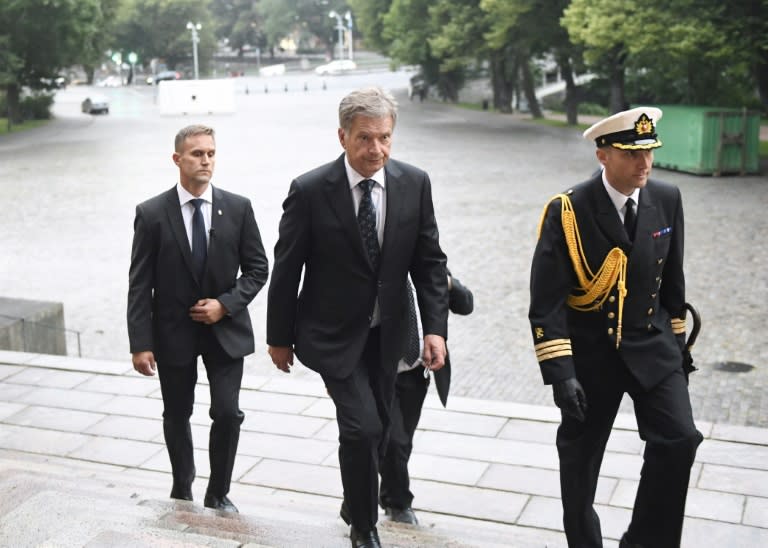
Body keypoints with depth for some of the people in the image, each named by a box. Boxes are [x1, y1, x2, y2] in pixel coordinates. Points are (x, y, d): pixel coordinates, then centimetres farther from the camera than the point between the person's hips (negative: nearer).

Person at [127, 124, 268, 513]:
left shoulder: (238, 208, -4)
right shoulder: (152, 213, -8)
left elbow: (257, 269, 2)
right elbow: (139, 284, -7)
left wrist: (225, 304, -13)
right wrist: (141, 343, -11)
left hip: (225, 328, 0)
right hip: (173, 331, 0)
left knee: (228, 414, -4)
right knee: (177, 416, 14)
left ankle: (218, 495, 17)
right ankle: (182, 491, 35)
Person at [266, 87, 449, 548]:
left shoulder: (415, 184, -7)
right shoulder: (310, 190, -16)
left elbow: (429, 261, -1)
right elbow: (287, 269, -7)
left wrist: (436, 327, -10)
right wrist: (279, 336, -2)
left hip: (386, 333, 4)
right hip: (333, 333, -4)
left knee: (377, 429, 16)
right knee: (363, 426, -13)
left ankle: (357, 502, 43)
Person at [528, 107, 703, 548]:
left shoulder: (667, 200, -3)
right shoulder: (567, 212, -16)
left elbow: (672, 280, 9)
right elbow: (546, 301, -17)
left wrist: (677, 344, 13)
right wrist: (560, 372, -22)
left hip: (652, 346, 3)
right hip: (591, 353, -2)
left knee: (679, 439, -13)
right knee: (580, 460, 10)